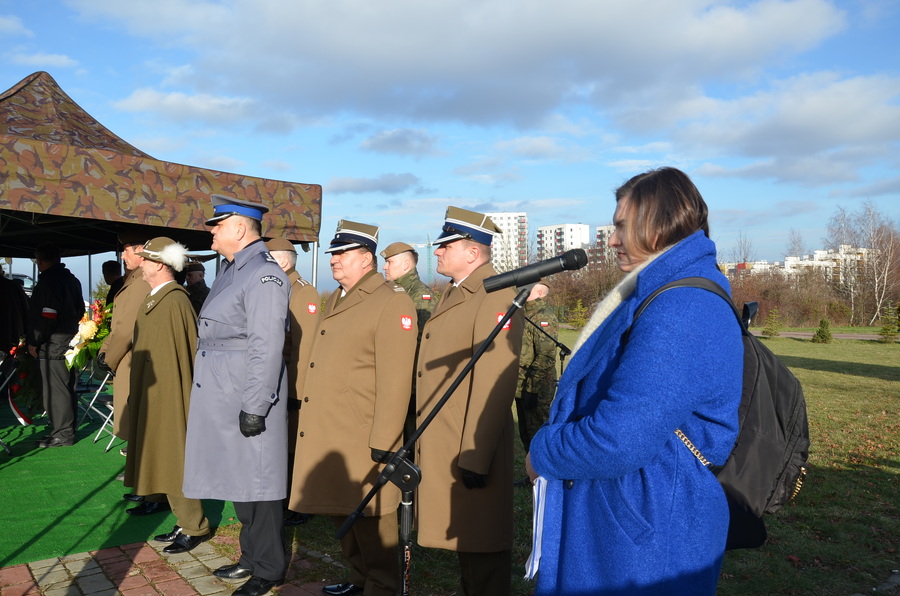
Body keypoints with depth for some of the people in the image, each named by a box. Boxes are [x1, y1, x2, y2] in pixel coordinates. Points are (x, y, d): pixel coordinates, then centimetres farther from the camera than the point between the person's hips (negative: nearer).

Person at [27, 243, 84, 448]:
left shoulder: (48, 280, -15)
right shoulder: (71, 279, 13)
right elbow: (80, 309, 20)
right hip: (69, 342, 10)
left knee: (55, 390, -5)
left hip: (52, 346, -10)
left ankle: (62, 435, -1)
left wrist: (34, 342, -11)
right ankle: (67, 430, 23)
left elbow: (47, 316, -20)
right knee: (66, 388, 15)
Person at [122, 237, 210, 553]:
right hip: (150, 394, 10)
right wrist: (134, 391, 17)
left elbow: (186, 351, -21)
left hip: (169, 395, -10)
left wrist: (184, 399, -19)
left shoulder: (176, 300, -19)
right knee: (158, 455, 18)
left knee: (174, 458, -3)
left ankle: (193, 527, 8)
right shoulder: (152, 298, 11)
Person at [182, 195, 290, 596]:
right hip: (221, 400, 10)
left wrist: (255, 407, -22)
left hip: (247, 399, -10)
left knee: (256, 484, 2)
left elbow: (267, 347, -22)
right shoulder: (231, 271, 14)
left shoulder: (264, 275, -17)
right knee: (237, 479, 19)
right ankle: (251, 557, 34)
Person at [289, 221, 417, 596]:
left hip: (361, 441, -9)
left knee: (369, 521, 3)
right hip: (327, 437, 9)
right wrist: (313, 427, 19)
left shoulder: (392, 302, -12)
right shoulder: (334, 301, 15)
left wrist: (382, 442, -19)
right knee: (340, 513, 19)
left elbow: (395, 380, -18)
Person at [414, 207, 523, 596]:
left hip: (470, 449, -9)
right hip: (439, 446, 9)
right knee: (460, 534, 20)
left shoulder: (496, 297, -17)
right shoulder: (452, 295, 14)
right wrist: (423, 440, 18)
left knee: (481, 548, 5)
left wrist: (475, 457, -23)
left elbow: (495, 384, -23)